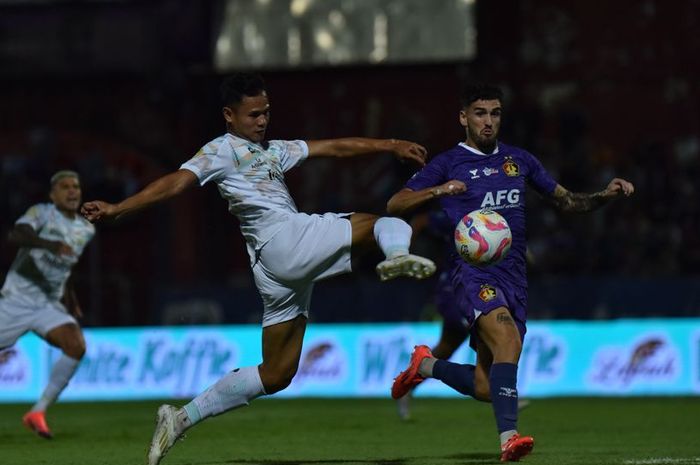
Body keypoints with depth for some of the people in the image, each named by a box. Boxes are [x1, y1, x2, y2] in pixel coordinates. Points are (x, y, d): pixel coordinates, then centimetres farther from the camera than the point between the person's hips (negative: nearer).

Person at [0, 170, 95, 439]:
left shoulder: (86, 230, 10)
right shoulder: (41, 213, -7)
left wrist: (71, 300, 24)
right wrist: (51, 244, -42)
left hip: (50, 305, 4)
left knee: (76, 346, -21)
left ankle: (37, 413, -17)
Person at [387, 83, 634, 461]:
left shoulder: (519, 160, 16)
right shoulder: (448, 163, 3)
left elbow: (565, 201, 25)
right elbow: (394, 206, -1)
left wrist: (605, 196, 7)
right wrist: (437, 191, -18)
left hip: (513, 275, 6)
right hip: (473, 271, -6)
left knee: (485, 387, 5)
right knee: (508, 340, -34)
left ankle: (425, 365, 33)